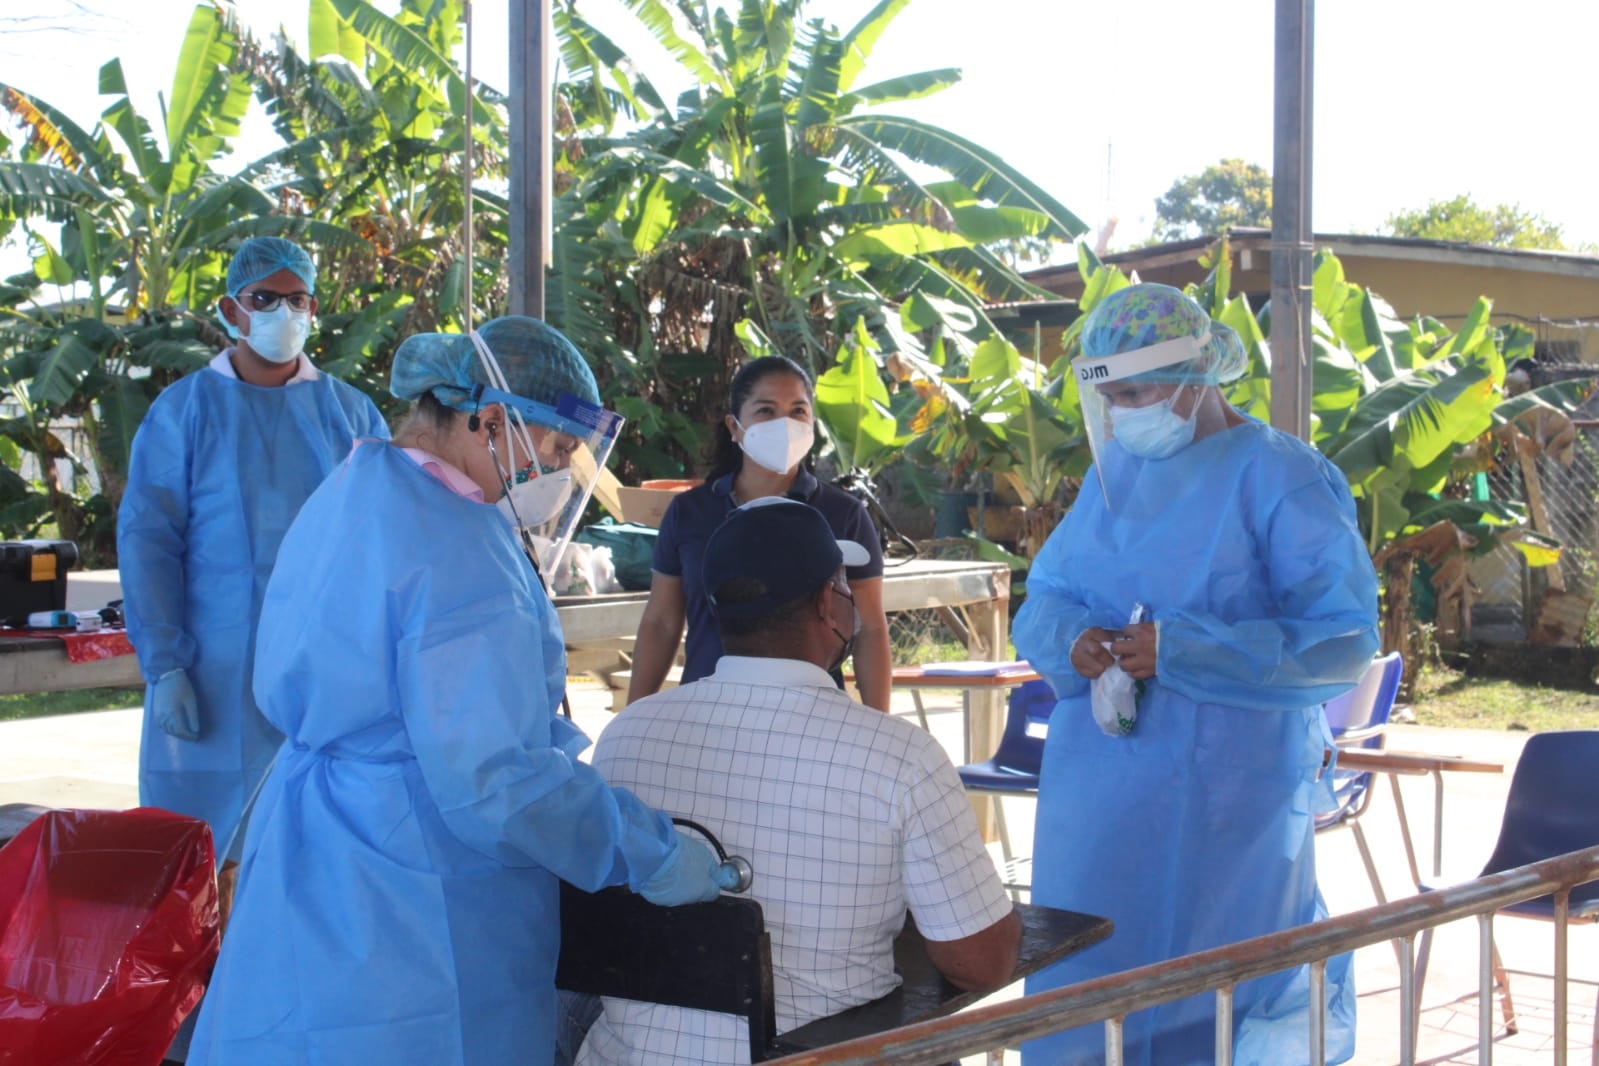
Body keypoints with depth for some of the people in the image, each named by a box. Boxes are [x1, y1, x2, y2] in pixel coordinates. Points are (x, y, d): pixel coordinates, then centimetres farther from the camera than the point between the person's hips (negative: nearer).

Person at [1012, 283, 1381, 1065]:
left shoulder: (1280, 480, -9)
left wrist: (1180, 650, -22)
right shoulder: (1114, 473, 10)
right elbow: (1044, 597, 15)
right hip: (1099, 787, 6)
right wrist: (1072, 640, -10)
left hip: (1228, 789, -6)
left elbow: (1344, 640, -15)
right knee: (1089, 980, 9)